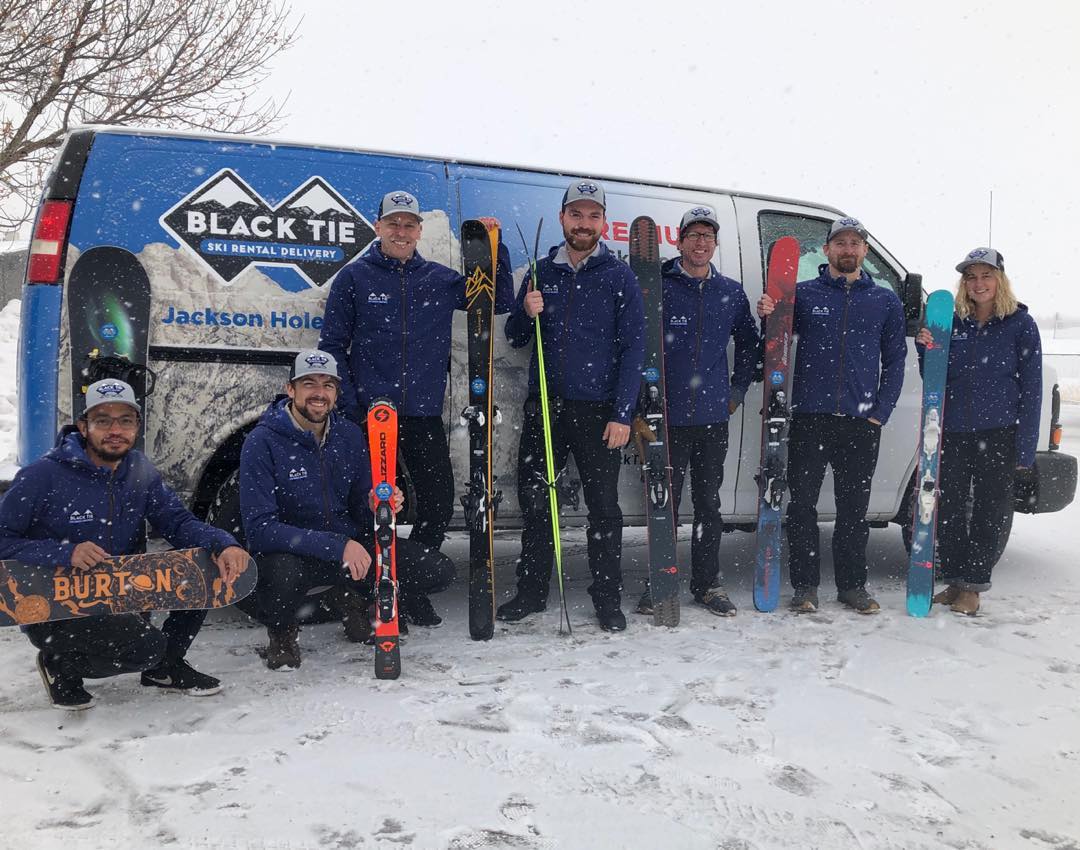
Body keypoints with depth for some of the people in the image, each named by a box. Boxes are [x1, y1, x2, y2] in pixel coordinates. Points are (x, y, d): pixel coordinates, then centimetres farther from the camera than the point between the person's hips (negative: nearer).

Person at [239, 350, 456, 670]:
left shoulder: (350, 435, 1)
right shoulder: (262, 441, -15)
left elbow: (360, 511, 7)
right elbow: (260, 528, -22)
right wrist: (337, 546, -30)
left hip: (352, 545, 4)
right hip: (290, 553, -4)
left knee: (438, 570, -13)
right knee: (282, 577, -41)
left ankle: (376, 604, 19)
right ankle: (282, 632, -3)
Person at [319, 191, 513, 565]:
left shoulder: (440, 279, 10)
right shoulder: (354, 277, 3)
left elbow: (500, 300, 12)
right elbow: (332, 345, 2)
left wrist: (494, 247, 0)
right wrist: (349, 406, -9)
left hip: (424, 415, 3)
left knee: (439, 506, 6)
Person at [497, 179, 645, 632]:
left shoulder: (619, 276, 0)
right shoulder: (541, 273, 9)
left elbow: (633, 347, -4)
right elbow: (515, 339, 14)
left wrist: (621, 414, -12)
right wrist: (526, 314, -9)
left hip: (599, 410, -3)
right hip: (543, 407, 3)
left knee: (603, 505, 3)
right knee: (534, 499, 9)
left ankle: (608, 598, 16)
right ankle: (531, 590, 23)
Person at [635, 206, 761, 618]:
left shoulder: (731, 292, 10)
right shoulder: (658, 287, -2)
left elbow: (749, 342, 23)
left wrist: (738, 390, 14)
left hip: (714, 417, 3)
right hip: (667, 417, -3)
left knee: (709, 503, 10)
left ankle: (707, 584, 21)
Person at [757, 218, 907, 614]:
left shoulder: (885, 300, 10)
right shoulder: (803, 293, 6)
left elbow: (895, 360, 12)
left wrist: (881, 412, 1)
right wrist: (767, 316, -17)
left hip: (862, 422, 1)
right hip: (809, 417, -1)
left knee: (854, 507, 9)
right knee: (802, 504, 1)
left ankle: (853, 585, 20)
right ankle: (805, 585, 11)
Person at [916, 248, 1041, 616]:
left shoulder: (1020, 324, 0)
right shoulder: (952, 322, 8)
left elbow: (1031, 388, -2)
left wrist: (1025, 447, -7)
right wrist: (925, 348, -7)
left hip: (999, 434, -3)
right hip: (952, 432, 3)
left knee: (989, 513, 5)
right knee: (949, 510, 7)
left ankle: (972, 587, 15)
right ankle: (954, 581, 22)